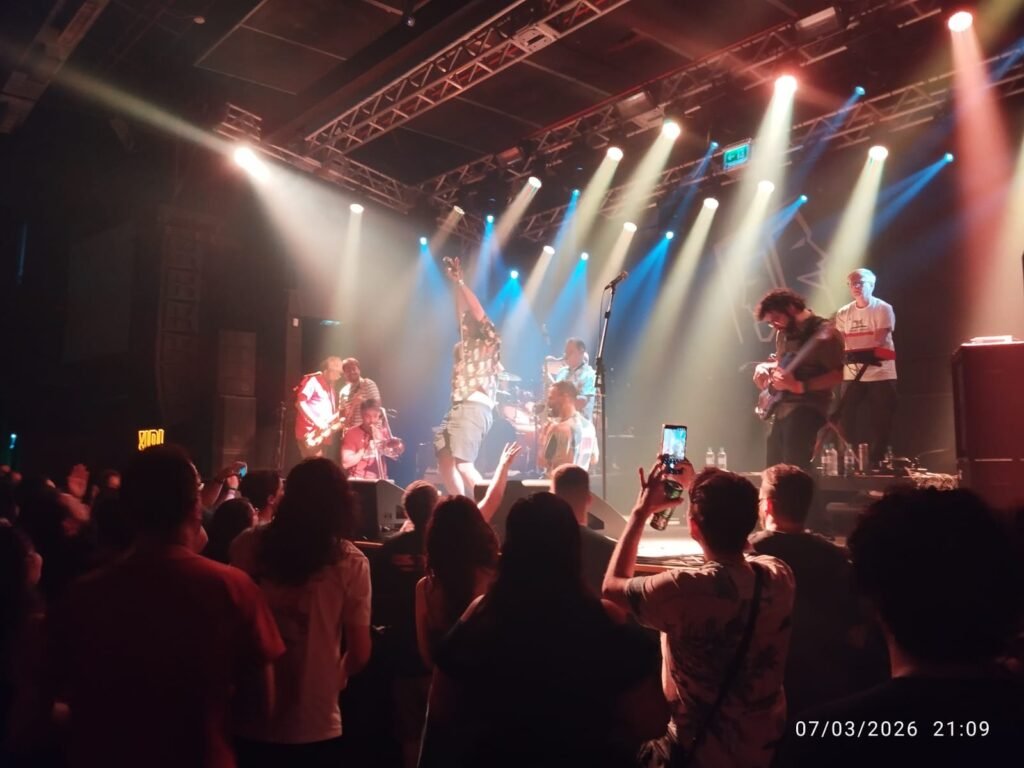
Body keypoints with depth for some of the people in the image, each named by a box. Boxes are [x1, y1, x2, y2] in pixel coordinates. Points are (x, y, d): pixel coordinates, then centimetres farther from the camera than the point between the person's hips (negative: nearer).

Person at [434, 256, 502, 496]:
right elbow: (462, 313, 26)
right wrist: (456, 283, 23)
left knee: (463, 464, -18)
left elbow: (478, 313, -9)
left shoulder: (490, 342, 2)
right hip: (458, 408, 9)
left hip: (474, 408, -9)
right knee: (444, 460, 6)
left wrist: (460, 282, -5)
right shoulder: (467, 344, 23)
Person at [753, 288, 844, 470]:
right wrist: (764, 368, 5)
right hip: (781, 408, 9)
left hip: (807, 409, -9)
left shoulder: (824, 335, -13)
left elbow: (838, 375, -18)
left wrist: (799, 386, -27)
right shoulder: (784, 334, 13)